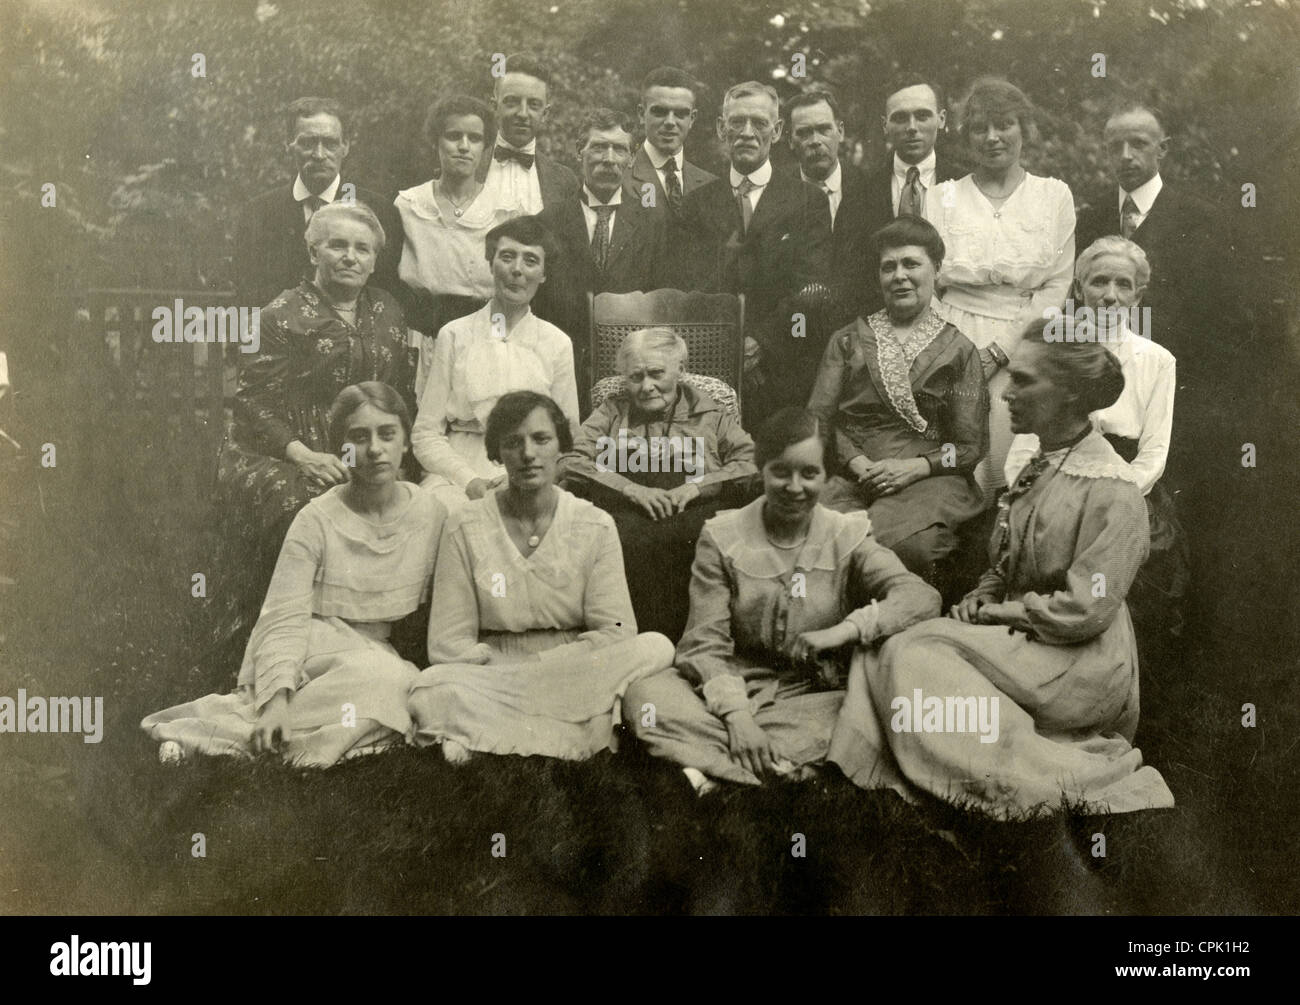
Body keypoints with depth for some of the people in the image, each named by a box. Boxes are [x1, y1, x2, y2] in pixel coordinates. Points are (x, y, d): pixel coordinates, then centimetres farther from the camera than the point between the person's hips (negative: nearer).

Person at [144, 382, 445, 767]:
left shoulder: (431, 514, 0)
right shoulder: (317, 520, -11)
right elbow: (284, 619, -17)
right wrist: (277, 697, -30)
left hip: (375, 652, 5)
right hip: (309, 652, -5)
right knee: (388, 679, -35)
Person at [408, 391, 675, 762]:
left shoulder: (595, 527, 3)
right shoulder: (465, 527, 1)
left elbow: (615, 633, -5)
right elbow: (447, 643, -1)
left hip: (577, 677, 1)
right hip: (494, 676, -1)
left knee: (656, 647, -27)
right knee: (434, 690, -33)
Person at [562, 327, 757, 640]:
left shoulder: (709, 412, 20)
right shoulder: (612, 411, 23)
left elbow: (752, 463, 6)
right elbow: (573, 463, 9)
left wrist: (697, 486, -8)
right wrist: (632, 489, -5)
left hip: (696, 517, 0)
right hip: (625, 518, 1)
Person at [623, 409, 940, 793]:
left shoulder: (847, 537, 0)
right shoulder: (722, 537, -2)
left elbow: (922, 596, -14)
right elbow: (704, 643, -8)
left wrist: (846, 630, -30)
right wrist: (735, 713, -25)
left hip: (815, 694, 1)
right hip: (735, 685, 0)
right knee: (644, 696, -27)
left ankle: (712, 765, -28)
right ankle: (784, 767, -33)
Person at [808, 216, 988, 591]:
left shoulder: (957, 350, 13)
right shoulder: (848, 341, 20)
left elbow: (971, 444, 7)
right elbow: (819, 418, 10)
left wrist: (914, 467, -10)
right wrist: (856, 462, -9)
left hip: (927, 478, -1)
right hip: (850, 473, 2)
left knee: (905, 542, -35)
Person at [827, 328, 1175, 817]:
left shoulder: (1113, 490, -14)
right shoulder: (1038, 467, 12)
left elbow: (1084, 610, -19)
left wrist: (993, 613, -10)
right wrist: (980, 599, 0)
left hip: (1078, 665, -8)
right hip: (1020, 644, 8)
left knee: (915, 656, -21)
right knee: (884, 651, -11)